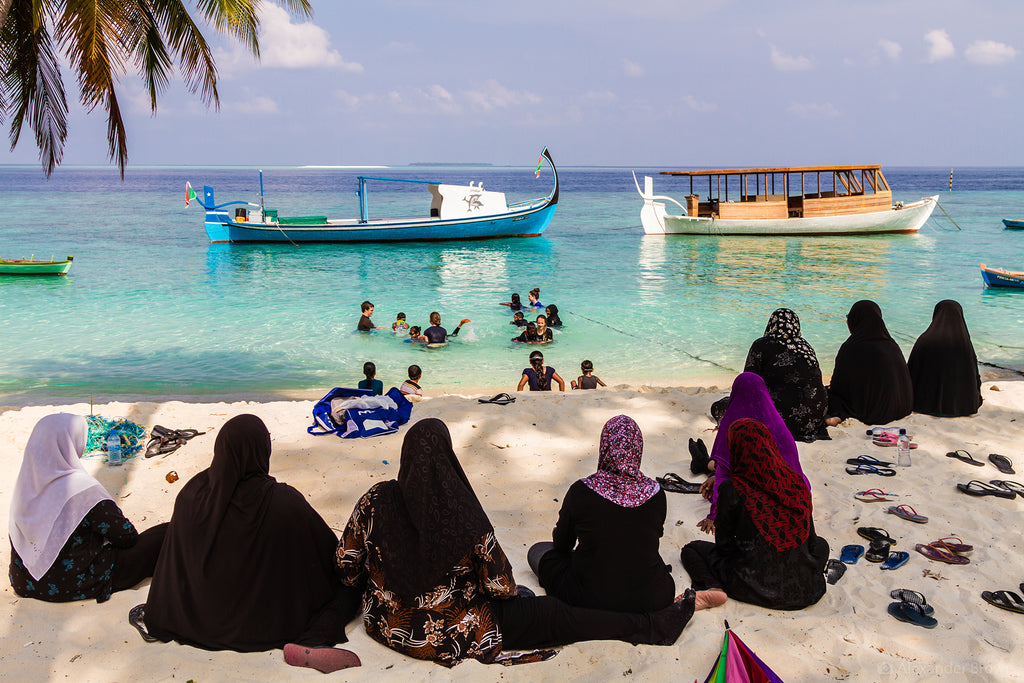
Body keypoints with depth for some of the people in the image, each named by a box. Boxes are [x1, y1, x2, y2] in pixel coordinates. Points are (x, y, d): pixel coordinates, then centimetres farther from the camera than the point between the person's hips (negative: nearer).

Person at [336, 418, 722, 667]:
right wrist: (507, 587, 9)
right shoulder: (463, 516, -27)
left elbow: (347, 567, -3)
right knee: (552, 613, 5)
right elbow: (500, 588, -15)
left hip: (386, 624, 5)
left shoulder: (375, 502, -16)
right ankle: (678, 612, 16)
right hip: (452, 632, -5)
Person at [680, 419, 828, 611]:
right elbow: (810, 538, 6)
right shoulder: (797, 482, -7)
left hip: (753, 585, -3)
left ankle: (712, 587, -6)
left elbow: (723, 542, -6)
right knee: (821, 544, 38)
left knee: (691, 549, 22)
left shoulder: (732, 490, -19)